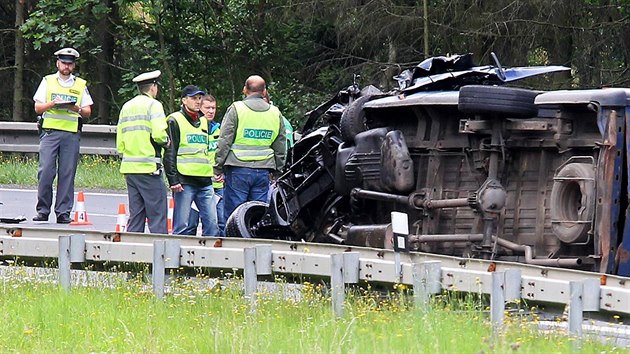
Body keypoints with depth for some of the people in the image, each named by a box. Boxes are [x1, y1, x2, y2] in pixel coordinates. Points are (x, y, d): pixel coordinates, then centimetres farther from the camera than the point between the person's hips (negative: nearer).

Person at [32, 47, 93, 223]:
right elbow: (37, 108, 8)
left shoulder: (81, 85, 14)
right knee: (46, 171, -9)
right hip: (50, 131, -1)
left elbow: (88, 112, 13)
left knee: (67, 173, -2)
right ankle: (42, 210, -3)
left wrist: (78, 109, -9)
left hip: (71, 134, 1)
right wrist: (52, 104, -10)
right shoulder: (47, 81, 12)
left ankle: (63, 212, 0)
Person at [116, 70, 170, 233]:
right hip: (148, 167, -7)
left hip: (129, 167, 7)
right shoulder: (153, 105, -4)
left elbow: (120, 143, 16)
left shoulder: (126, 107, 17)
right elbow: (158, 134, -17)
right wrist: (166, 142, 2)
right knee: (157, 216, -7)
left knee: (135, 216, 8)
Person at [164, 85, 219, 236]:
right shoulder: (175, 120, 0)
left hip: (205, 183, 6)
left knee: (212, 224, 0)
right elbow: (169, 153, -5)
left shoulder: (203, 122, 21)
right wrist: (173, 180, -13)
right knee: (182, 226, -7)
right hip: (184, 182, -6)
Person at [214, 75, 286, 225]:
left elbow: (224, 142, -6)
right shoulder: (275, 113, 10)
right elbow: (281, 148, 15)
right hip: (263, 171, 4)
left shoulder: (236, 109, -4)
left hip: (239, 170, -4)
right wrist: (277, 170, 24)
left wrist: (218, 168, 0)